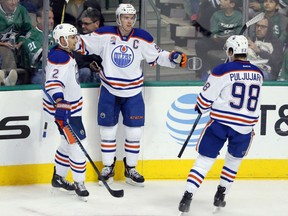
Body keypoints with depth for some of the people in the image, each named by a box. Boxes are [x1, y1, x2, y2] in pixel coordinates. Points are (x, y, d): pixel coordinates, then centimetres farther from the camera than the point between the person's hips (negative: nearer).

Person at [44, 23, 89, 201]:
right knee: (78, 143, -9)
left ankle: (59, 177, 32)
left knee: (69, 142, 20)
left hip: (72, 105, 11)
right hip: (65, 108, -11)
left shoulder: (67, 55, 12)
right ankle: (79, 183, 1)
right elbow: (53, 82, -35)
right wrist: (60, 101, -46)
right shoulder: (59, 57, -22)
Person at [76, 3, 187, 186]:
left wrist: (174, 58, -11)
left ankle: (131, 168, 18)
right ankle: (108, 167, 21)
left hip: (133, 92, 1)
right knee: (108, 130, 6)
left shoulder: (143, 38, -4)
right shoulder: (105, 35, -9)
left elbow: (157, 56, 4)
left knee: (134, 131, 3)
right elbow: (83, 43, -2)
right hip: (109, 91, -1)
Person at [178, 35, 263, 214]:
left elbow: (206, 97, -5)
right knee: (234, 159, 25)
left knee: (205, 159, 3)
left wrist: (200, 108, 15)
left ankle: (188, 197, -5)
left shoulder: (223, 70, -9)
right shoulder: (258, 74, 6)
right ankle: (220, 196, 26)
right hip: (245, 126, 3)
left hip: (220, 122, -3)